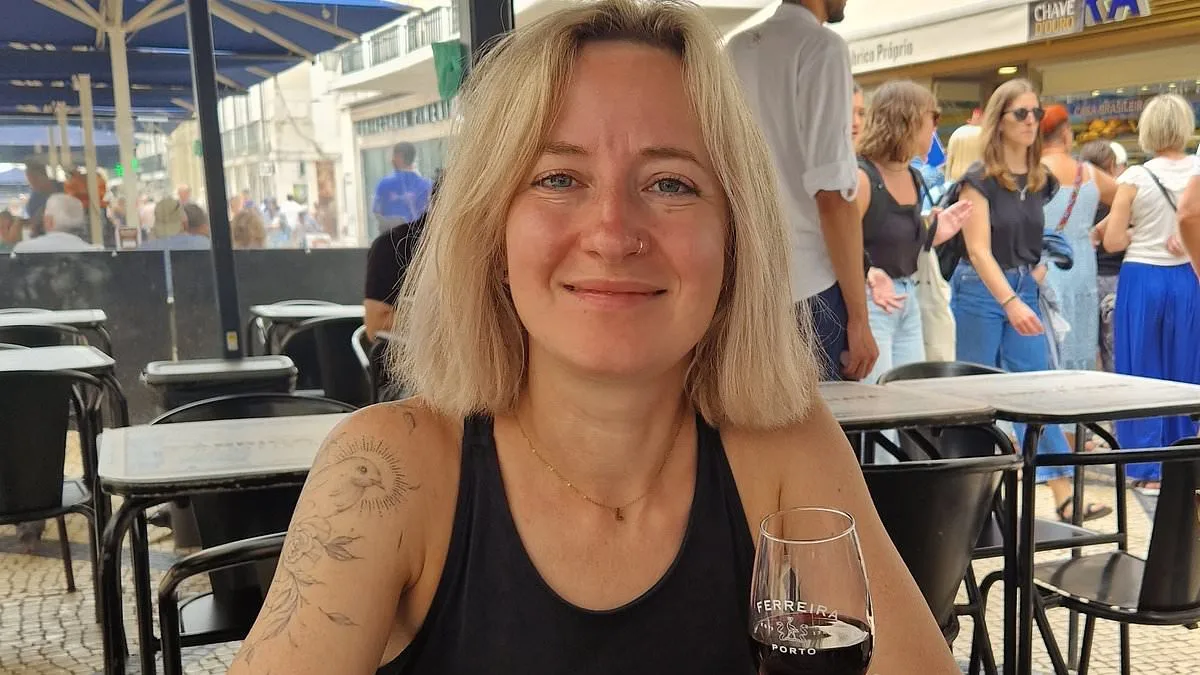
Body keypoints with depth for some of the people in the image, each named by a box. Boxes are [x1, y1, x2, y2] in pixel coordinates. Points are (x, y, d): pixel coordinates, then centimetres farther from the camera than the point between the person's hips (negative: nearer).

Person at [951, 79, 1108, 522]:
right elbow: (979, 249, -17)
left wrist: (1035, 279, 7)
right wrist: (1010, 302, -26)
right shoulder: (980, 179, -11)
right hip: (981, 290, -5)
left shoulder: (1042, 180, 7)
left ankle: (1064, 496, 4)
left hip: (1025, 290, 5)